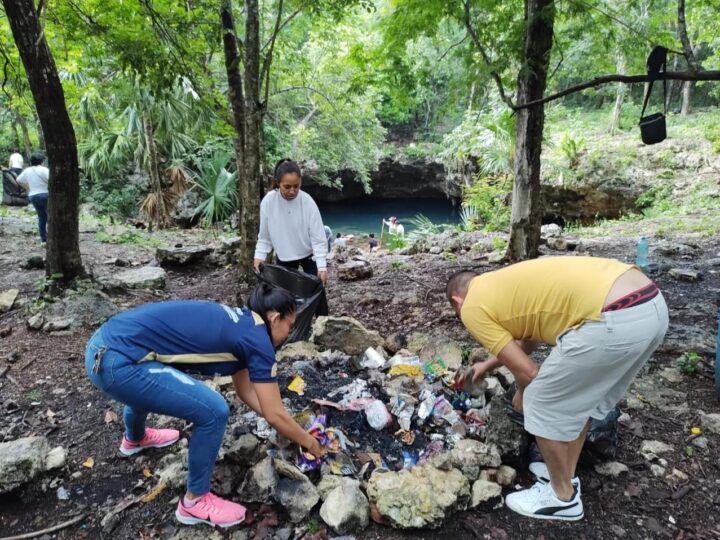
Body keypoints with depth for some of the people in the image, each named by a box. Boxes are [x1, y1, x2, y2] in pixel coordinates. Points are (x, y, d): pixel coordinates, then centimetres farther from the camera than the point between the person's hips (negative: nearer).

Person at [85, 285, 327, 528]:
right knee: (213, 412, -6)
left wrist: (292, 430, 29)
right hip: (120, 362, -10)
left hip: (104, 345, 10)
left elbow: (245, 391, 25)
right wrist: (309, 442, 15)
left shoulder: (238, 322, 17)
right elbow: (275, 415, -2)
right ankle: (195, 502, 17)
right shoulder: (257, 339, -8)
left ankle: (134, 439, 72)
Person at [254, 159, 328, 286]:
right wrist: (259, 255, -15)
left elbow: (318, 237, -21)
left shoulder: (308, 202, -24)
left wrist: (322, 265, -26)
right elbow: (264, 234, -5)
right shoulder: (268, 201, -19)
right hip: (284, 257, 2)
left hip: (308, 254, -1)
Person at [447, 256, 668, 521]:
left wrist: (524, 396, 26)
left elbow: (528, 372, 4)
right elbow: (528, 339, 45)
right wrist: (488, 365, 56)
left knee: (543, 405, 12)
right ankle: (564, 475, 45)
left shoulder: (472, 307, 5)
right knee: (581, 395, 28)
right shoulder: (504, 283, 29)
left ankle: (563, 497, 30)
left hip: (613, 320, -9)